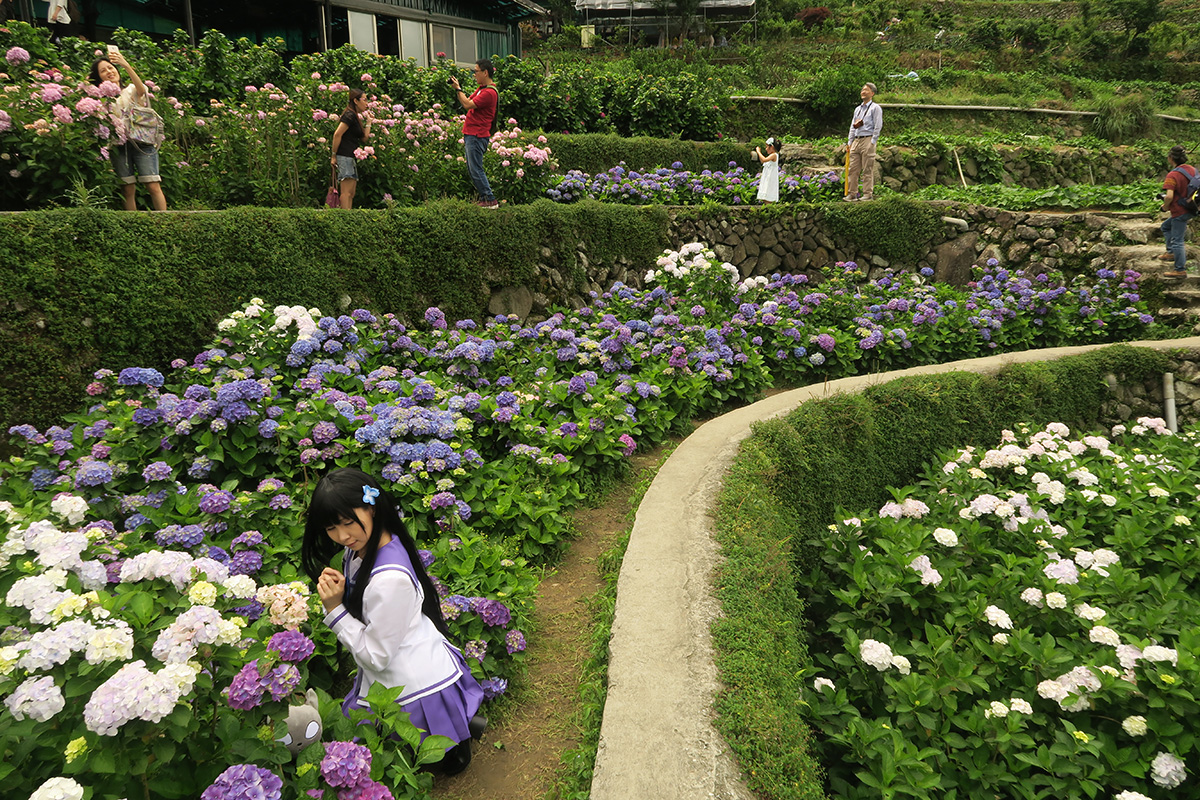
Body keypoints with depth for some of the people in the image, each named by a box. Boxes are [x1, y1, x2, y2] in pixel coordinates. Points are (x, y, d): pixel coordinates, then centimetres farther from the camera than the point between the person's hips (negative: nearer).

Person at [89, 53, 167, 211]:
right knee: (128, 190, -4)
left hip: (141, 142, -1)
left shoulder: (131, 91, 13)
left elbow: (141, 89, -12)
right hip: (118, 146, 1)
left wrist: (126, 65, -26)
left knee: (154, 186, -13)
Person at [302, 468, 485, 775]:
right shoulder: (359, 548, -5)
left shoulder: (391, 578, -33)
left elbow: (376, 656, -23)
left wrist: (335, 609, -24)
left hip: (415, 688, -9)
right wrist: (337, 592, -5)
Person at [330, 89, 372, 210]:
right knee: (346, 192, -14)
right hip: (345, 156, -10)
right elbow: (337, 134, -16)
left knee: (351, 193, 8)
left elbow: (364, 137, 18)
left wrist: (368, 120, 19)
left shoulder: (356, 117, 21)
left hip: (351, 158, 10)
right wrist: (334, 155, -15)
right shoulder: (350, 115, -9)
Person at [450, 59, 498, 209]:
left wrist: (458, 89, -10)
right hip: (471, 135, 11)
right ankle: (484, 197, 19)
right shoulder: (482, 88, 16)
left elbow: (468, 105, -20)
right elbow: (468, 100, 20)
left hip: (477, 136, -11)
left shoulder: (489, 92, -17)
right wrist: (458, 89, 9)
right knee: (472, 170, 13)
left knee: (476, 170, -9)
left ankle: (490, 200, -4)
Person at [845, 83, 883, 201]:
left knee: (867, 170, -6)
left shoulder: (875, 108, 1)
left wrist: (872, 143, -13)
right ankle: (852, 193, 5)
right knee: (853, 169, 2)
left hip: (868, 140, -6)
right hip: (856, 140, 6)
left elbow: (878, 127, -6)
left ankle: (868, 194, -5)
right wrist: (849, 142, 13)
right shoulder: (858, 109, 21)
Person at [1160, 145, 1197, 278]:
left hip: (1180, 212, -9)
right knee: (1166, 226, 29)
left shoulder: (1173, 175, -22)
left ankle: (1180, 270, 4)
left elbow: (1169, 196, -30)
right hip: (1191, 208, 9)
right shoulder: (1191, 169, 4)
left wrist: (1166, 206, -10)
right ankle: (1171, 252, 28)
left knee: (1177, 240, 0)